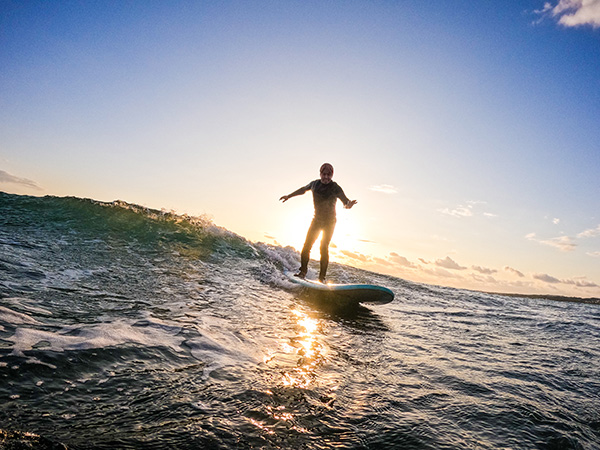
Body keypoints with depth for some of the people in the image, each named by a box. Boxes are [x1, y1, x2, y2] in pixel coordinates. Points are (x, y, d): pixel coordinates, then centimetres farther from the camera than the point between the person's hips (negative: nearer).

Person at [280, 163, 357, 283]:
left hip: (330, 221, -4)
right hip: (317, 219, 4)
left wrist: (349, 204, -49)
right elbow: (303, 189, 17)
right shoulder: (314, 184, -2)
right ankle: (303, 271, 10)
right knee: (307, 245, -4)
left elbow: (345, 200, -24)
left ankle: (322, 276, -4)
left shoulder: (335, 188, -15)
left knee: (324, 247, -11)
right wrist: (289, 196, 25)